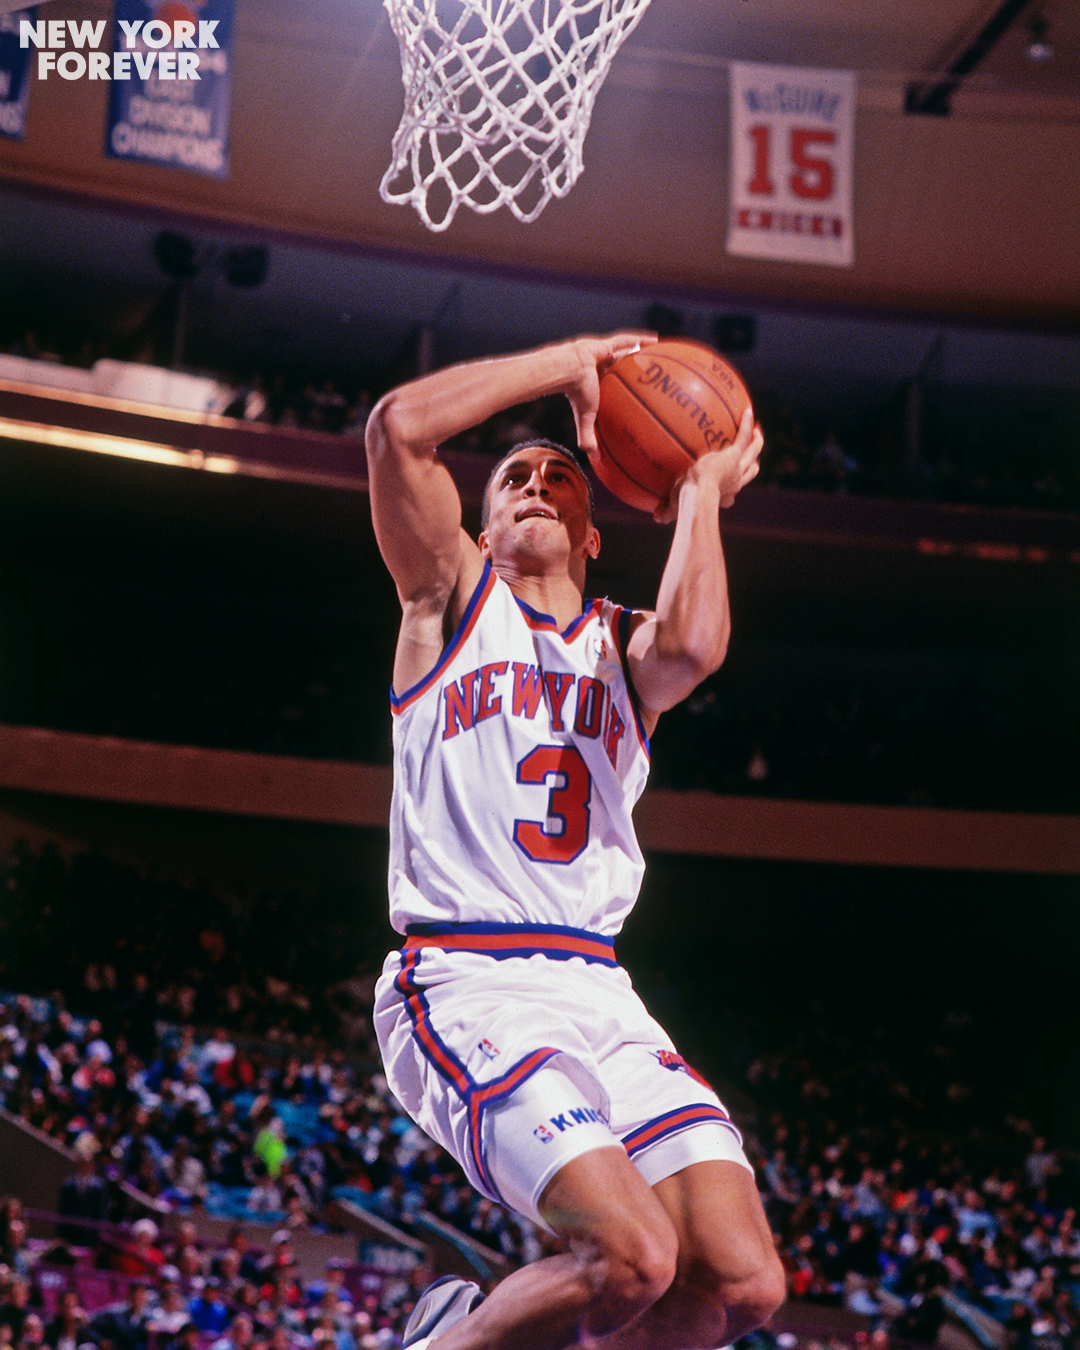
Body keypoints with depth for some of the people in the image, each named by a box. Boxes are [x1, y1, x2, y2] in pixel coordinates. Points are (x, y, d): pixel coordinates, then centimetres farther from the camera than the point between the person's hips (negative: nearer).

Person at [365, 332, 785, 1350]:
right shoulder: (453, 600, 14)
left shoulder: (628, 648, 21)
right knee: (635, 1256, -25)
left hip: (599, 997, 5)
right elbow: (399, 424, -4)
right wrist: (564, 364, 4)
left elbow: (694, 647, -7)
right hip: (465, 988, -5)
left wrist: (702, 493, 7)